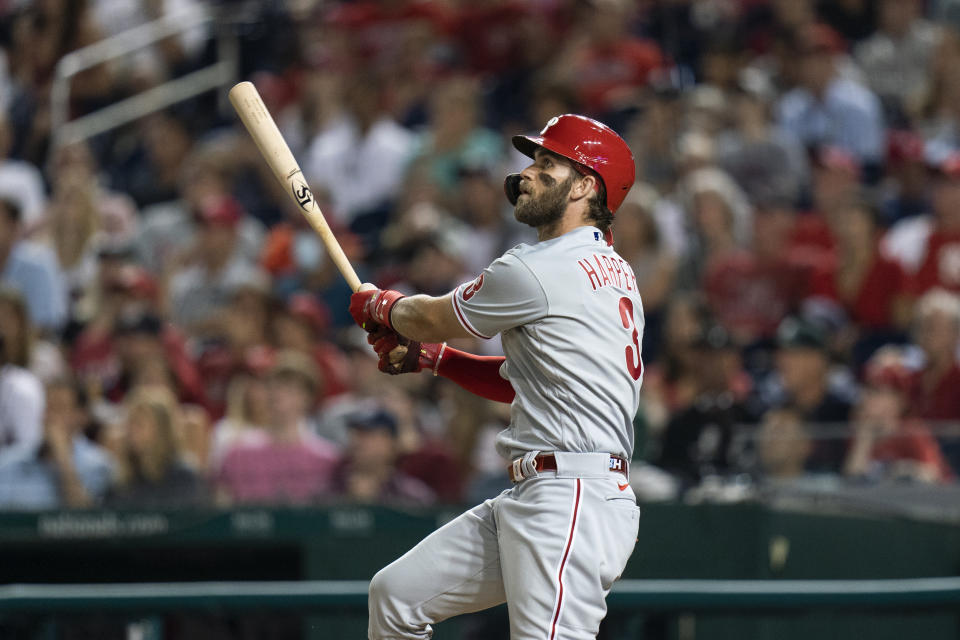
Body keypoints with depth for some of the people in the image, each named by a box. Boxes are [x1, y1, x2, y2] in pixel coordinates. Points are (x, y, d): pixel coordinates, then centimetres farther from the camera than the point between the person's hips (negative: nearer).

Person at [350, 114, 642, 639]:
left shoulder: (537, 271, -12)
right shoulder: (610, 271, 18)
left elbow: (433, 318, 4)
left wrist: (378, 305, 25)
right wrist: (429, 356, 24)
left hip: (572, 502, -11)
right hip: (530, 498, 11)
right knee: (395, 595, 13)